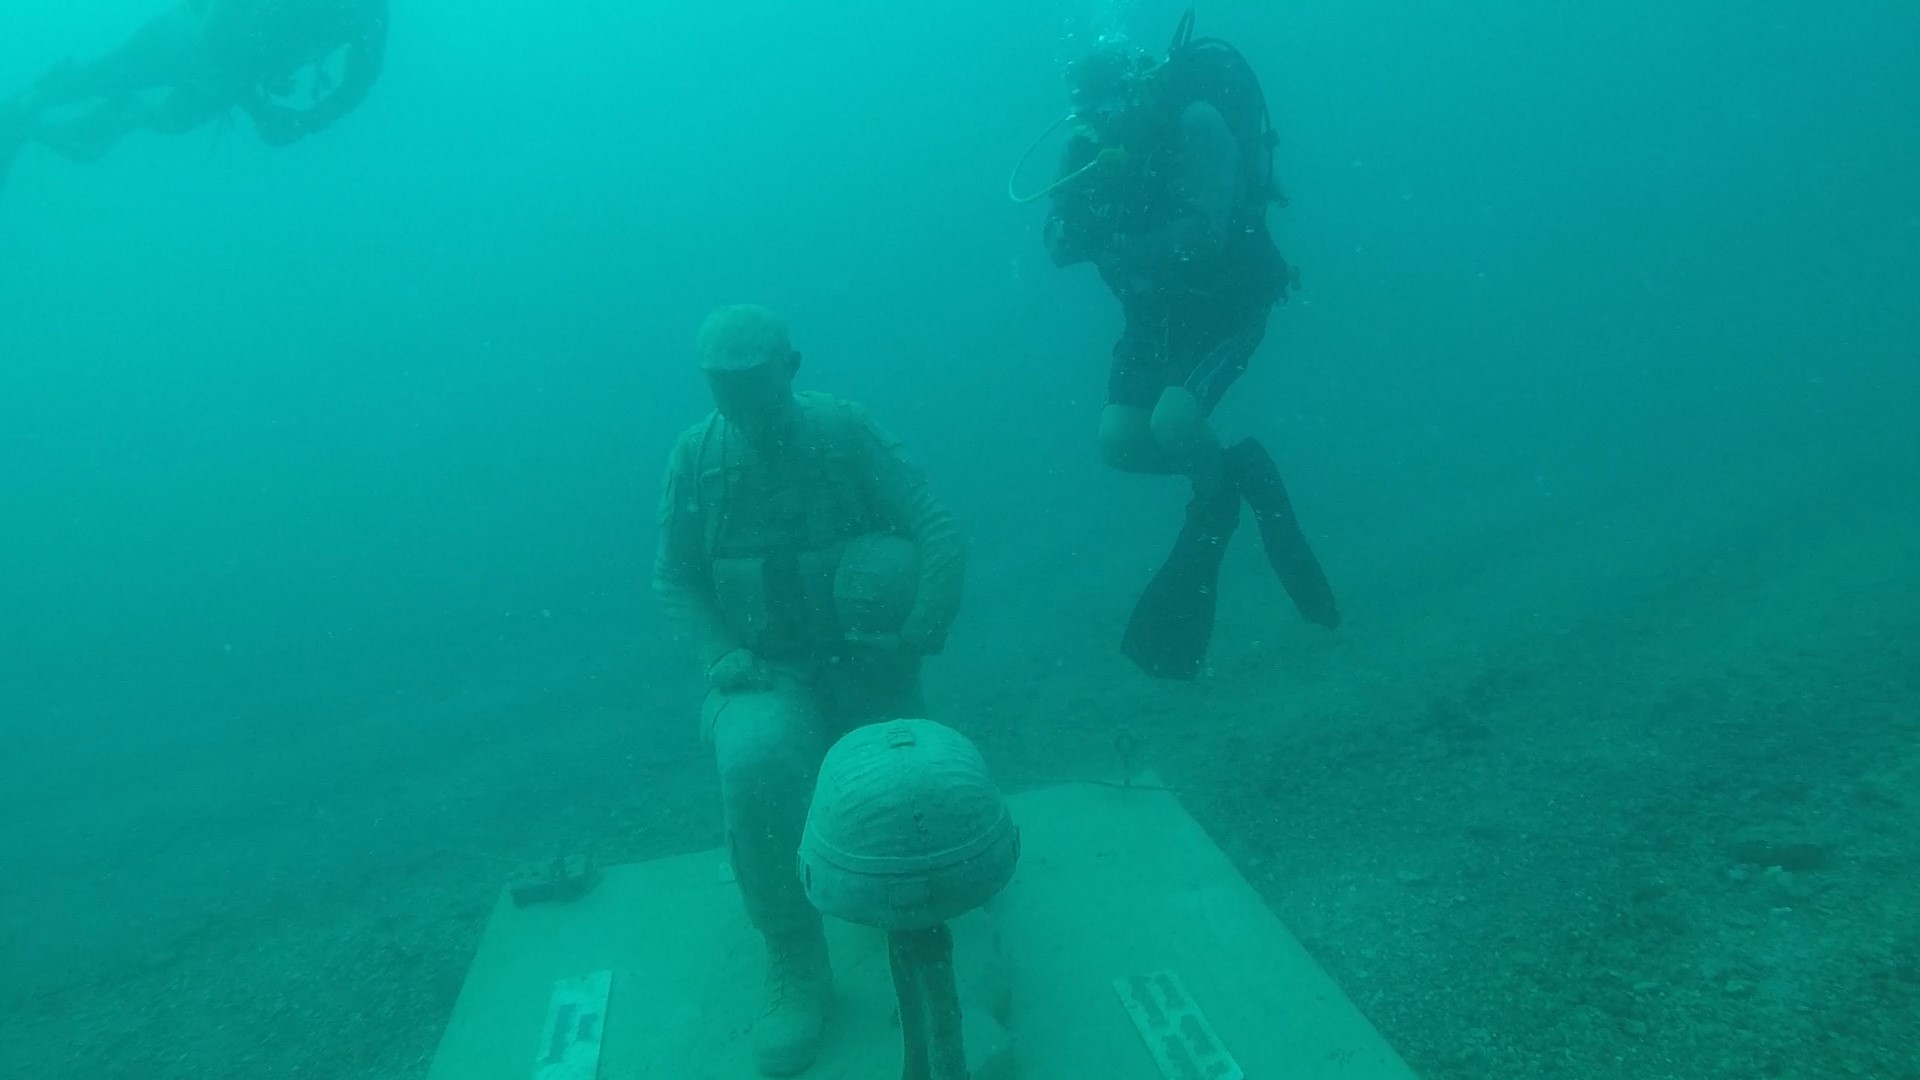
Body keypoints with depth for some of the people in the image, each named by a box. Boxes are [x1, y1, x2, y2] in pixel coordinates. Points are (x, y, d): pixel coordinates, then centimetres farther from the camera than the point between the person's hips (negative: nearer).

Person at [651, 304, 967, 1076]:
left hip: (863, 665, 1)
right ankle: (796, 968, -13)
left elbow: (940, 534, -9)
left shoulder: (843, 430, -9)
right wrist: (721, 656, -13)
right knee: (754, 765, -32)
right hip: (765, 674, 0)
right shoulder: (695, 456, -4)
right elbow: (672, 581, 4)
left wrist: (921, 636, -21)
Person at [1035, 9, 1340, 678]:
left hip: (1228, 302, -6)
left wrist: (1117, 242, -21)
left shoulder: (1195, 124, -21)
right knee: (1119, 442, -6)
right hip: (1156, 311, 6)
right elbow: (1059, 243, -7)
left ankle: (1213, 510, 5)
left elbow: (1203, 234, -30)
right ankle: (1238, 473, 15)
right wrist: (1089, 184, -25)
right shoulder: (1090, 145, -4)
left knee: (1172, 422, -26)